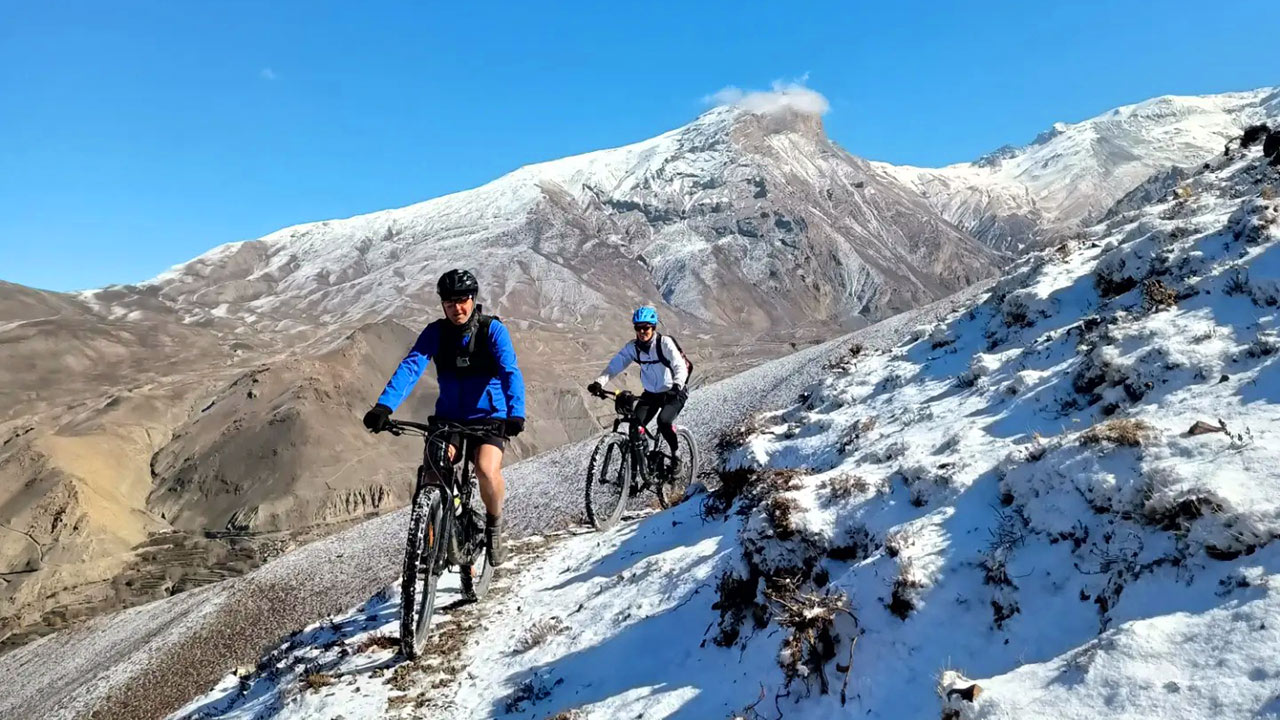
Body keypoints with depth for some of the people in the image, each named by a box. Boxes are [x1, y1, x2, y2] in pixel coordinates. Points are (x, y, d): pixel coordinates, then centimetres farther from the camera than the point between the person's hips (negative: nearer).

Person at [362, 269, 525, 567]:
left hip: (489, 417, -2)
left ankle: (494, 524, 4)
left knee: (487, 469, -28)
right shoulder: (435, 332, -5)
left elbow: (511, 372, -23)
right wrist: (384, 406, -33)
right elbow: (410, 367, -17)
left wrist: (516, 413, -40)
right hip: (448, 418, 3)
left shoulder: (492, 329, -11)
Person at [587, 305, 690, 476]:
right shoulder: (633, 347, -8)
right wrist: (599, 382, -31)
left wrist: (677, 384, -50)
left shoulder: (665, 343, -20)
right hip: (650, 393, 4)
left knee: (664, 421, -29)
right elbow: (615, 365, -15)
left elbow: (680, 367, -30)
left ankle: (676, 454, -2)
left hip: (673, 393, -4)